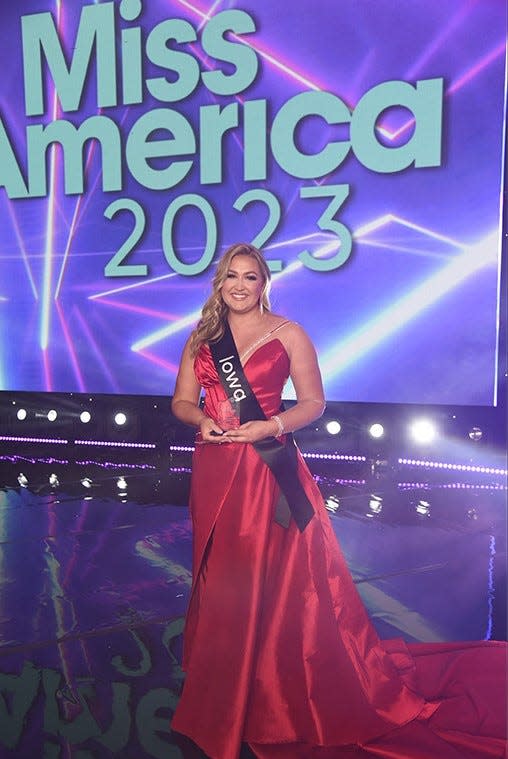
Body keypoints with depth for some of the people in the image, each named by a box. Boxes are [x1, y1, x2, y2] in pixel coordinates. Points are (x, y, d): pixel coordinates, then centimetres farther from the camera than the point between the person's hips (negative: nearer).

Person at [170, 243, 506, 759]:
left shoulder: (288, 334, -1)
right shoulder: (201, 338, 10)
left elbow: (313, 402, -2)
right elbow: (182, 401, 11)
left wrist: (269, 426, -17)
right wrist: (202, 419, -10)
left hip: (269, 470, -4)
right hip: (215, 470, 4)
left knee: (279, 578, -1)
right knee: (219, 578, 14)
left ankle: (278, 690, 20)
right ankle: (222, 689, 35)